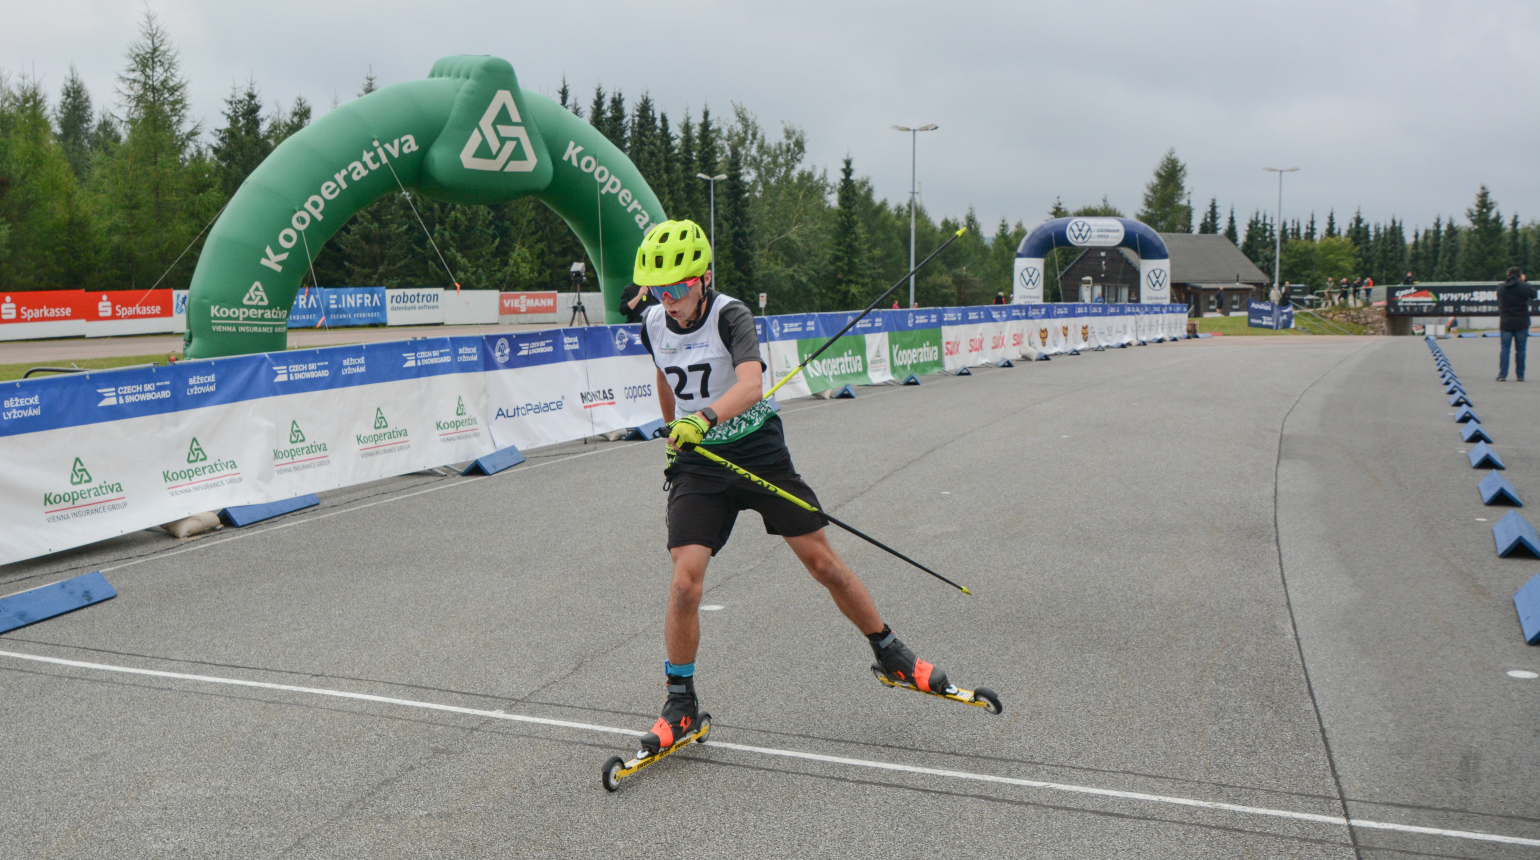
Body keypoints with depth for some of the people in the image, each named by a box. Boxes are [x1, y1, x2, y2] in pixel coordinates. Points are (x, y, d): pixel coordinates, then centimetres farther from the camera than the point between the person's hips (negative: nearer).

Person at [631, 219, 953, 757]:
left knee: (823, 561, 1)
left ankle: (890, 654, 23)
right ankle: (680, 703, 5)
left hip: (760, 452, -2)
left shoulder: (730, 315, -18)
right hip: (698, 463, 3)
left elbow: (750, 385, -36)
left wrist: (704, 418, -53)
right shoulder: (654, 325, -2)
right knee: (685, 582, -13)